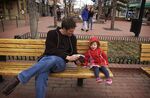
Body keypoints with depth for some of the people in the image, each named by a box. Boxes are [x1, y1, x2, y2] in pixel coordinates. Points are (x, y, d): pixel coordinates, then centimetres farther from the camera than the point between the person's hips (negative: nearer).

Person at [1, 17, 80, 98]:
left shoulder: (73, 38, 14)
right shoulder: (52, 33, 4)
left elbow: (73, 53, 21)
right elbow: (51, 50, -6)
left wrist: (76, 58, -2)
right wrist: (66, 57, -14)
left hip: (60, 62, 1)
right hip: (47, 58, 0)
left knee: (52, 60, -38)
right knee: (41, 77, -36)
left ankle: (18, 78, -35)